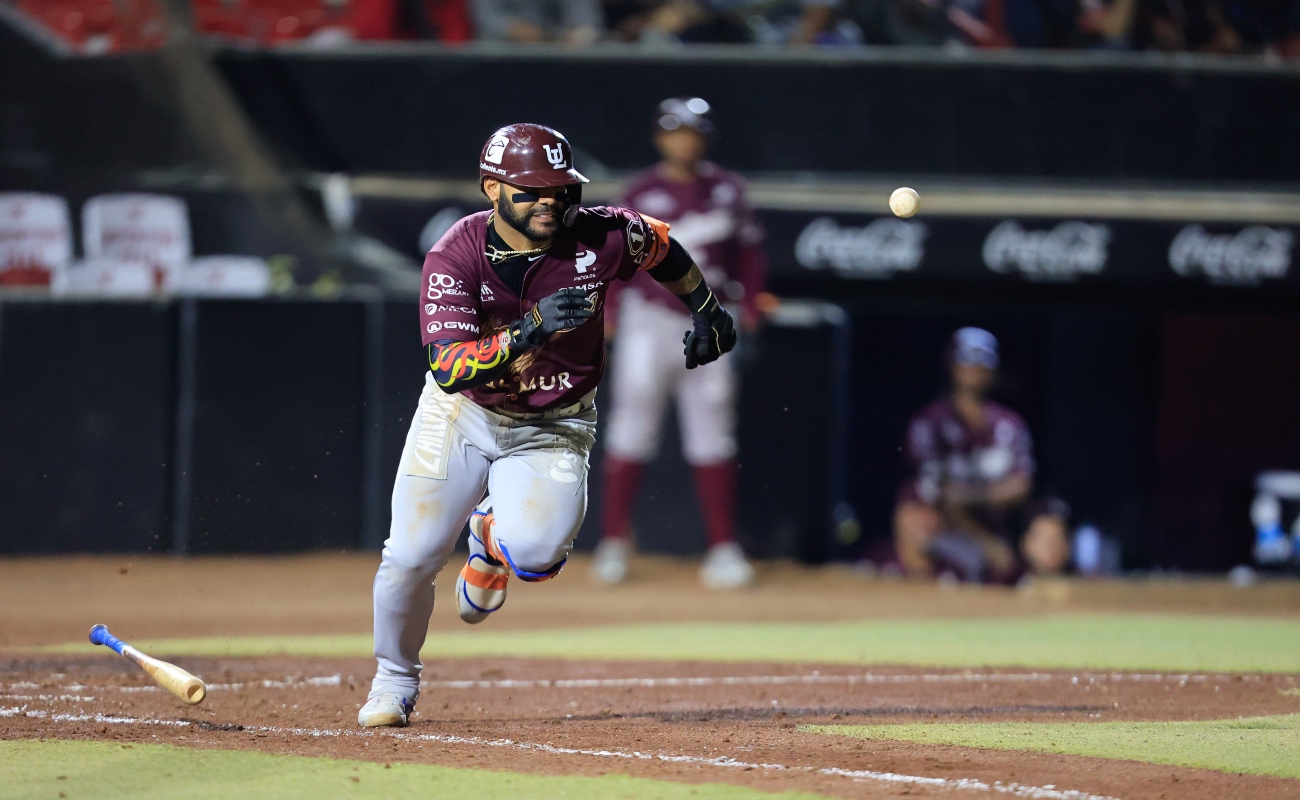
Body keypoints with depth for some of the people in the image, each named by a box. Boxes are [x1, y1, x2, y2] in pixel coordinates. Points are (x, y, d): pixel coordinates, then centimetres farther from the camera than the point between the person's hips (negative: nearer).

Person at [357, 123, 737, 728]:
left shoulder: (599, 239, -18)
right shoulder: (454, 258, -23)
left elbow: (659, 245, 6)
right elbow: (448, 368, -34)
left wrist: (707, 311, 13)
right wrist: (530, 332, -46)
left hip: (555, 426, 0)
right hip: (464, 414, 0)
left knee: (535, 553, -24)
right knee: (412, 554, -7)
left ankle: (494, 533, 16)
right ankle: (394, 681, 22)